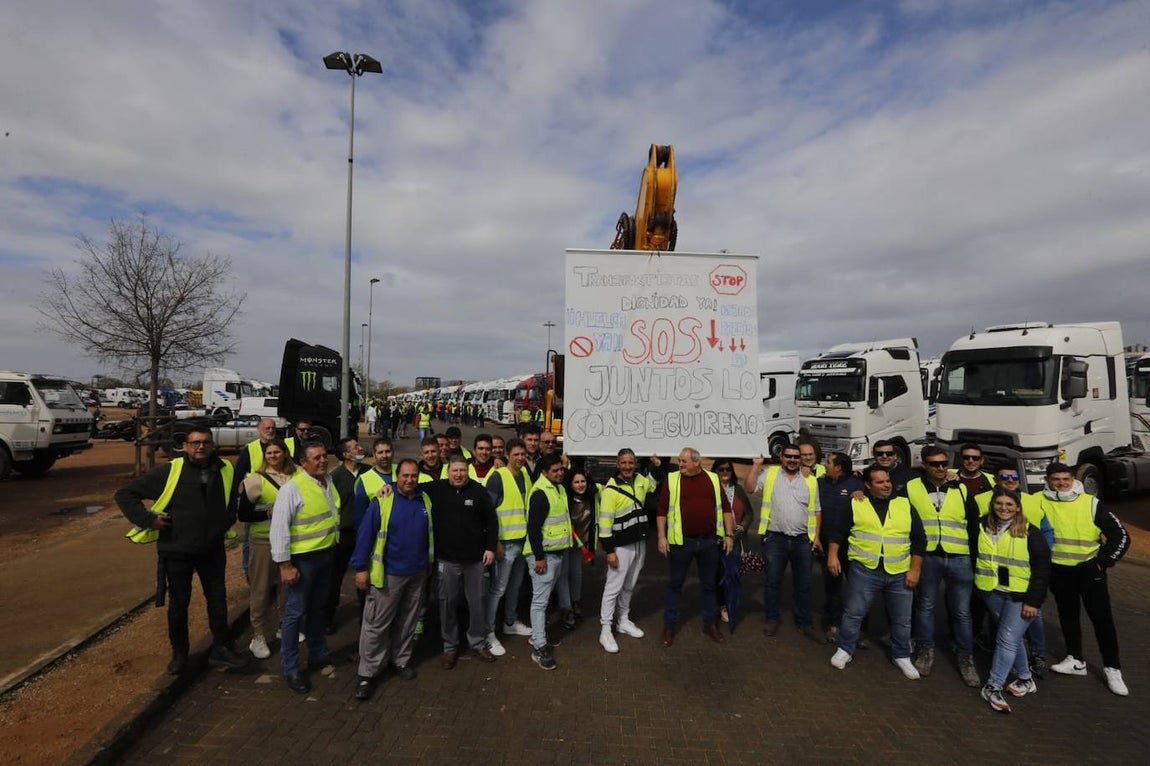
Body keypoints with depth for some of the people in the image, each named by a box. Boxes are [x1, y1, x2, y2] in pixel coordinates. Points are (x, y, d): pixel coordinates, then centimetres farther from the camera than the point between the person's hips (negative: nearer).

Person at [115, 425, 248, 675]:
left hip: (212, 550, 3)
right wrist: (148, 519, -14)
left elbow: (232, 501, 18)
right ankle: (179, 653, 33)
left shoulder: (225, 471, -3)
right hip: (177, 552, -3)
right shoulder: (168, 472, -15)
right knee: (179, 603, 13)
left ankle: (220, 649, 26)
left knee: (218, 599, 11)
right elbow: (125, 494, -7)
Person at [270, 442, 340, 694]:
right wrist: (285, 565, -19)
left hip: (325, 555, 7)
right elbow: (279, 528, -19)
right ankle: (290, 669, 18)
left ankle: (318, 654, 38)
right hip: (302, 558, -7)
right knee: (295, 612, 3)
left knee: (317, 607, 21)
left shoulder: (329, 482, 2)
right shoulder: (292, 488, -19)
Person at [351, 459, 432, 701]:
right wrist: (361, 568, -12)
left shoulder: (425, 500, 0)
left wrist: (429, 562, 15)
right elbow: (364, 534, -12)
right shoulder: (382, 502, -14)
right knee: (376, 624, 4)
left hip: (418, 573, 4)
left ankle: (402, 660, 34)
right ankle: (367, 673, 18)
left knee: (408, 622, 17)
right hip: (389, 574, -4)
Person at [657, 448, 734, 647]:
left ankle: (709, 624, 31)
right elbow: (662, 511, -2)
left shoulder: (713, 479, 5)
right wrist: (662, 537, -8)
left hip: (710, 541, 2)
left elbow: (725, 508, 8)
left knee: (709, 584, 15)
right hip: (681, 541, -2)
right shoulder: (671, 479, -2)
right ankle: (669, 626, 21)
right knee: (675, 584, 8)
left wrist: (729, 535, 4)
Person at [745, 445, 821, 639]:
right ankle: (773, 619, 24)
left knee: (803, 584, 12)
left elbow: (816, 511, 8)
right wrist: (756, 465, -15)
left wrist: (817, 536, 3)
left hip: (803, 539, 2)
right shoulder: (770, 474, 0)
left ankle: (804, 621, 27)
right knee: (773, 582, 9)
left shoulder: (811, 480, 5)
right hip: (775, 538, -1)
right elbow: (749, 488, -10)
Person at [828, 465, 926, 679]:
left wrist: (915, 569, 0)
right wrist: (832, 555, -6)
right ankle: (845, 650, 22)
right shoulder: (855, 504, -1)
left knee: (902, 619, 14)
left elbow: (919, 539, 5)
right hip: (864, 570, -2)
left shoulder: (905, 505, 3)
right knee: (854, 613, 6)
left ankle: (901, 656, 34)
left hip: (900, 573, 2)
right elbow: (838, 531, 3)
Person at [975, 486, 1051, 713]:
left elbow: (1042, 570, -7)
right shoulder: (983, 526, 2)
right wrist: (976, 586, 11)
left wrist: (1033, 601, -10)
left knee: (1008, 639, -6)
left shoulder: (1030, 533, -9)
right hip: (992, 592, 4)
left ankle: (993, 686, 3)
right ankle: (1025, 678, 32)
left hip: (1020, 596, -4)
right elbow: (975, 556, 15)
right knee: (1011, 638, 15)